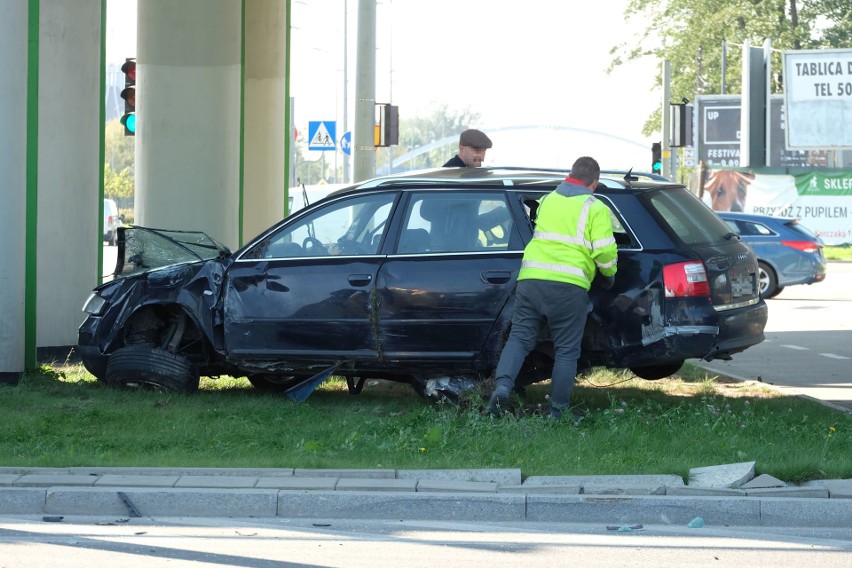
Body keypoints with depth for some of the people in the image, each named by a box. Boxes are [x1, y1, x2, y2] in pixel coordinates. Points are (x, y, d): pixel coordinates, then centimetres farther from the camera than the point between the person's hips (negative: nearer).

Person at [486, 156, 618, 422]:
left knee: (519, 338, 7)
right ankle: (558, 411, 6)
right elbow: (605, 251, -4)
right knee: (567, 350, 5)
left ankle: (502, 385, -16)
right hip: (569, 286, -4)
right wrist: (609, 275, 15)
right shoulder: (595, 208, 3)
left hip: (531, 279, 4)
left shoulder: (547, 200, 19)